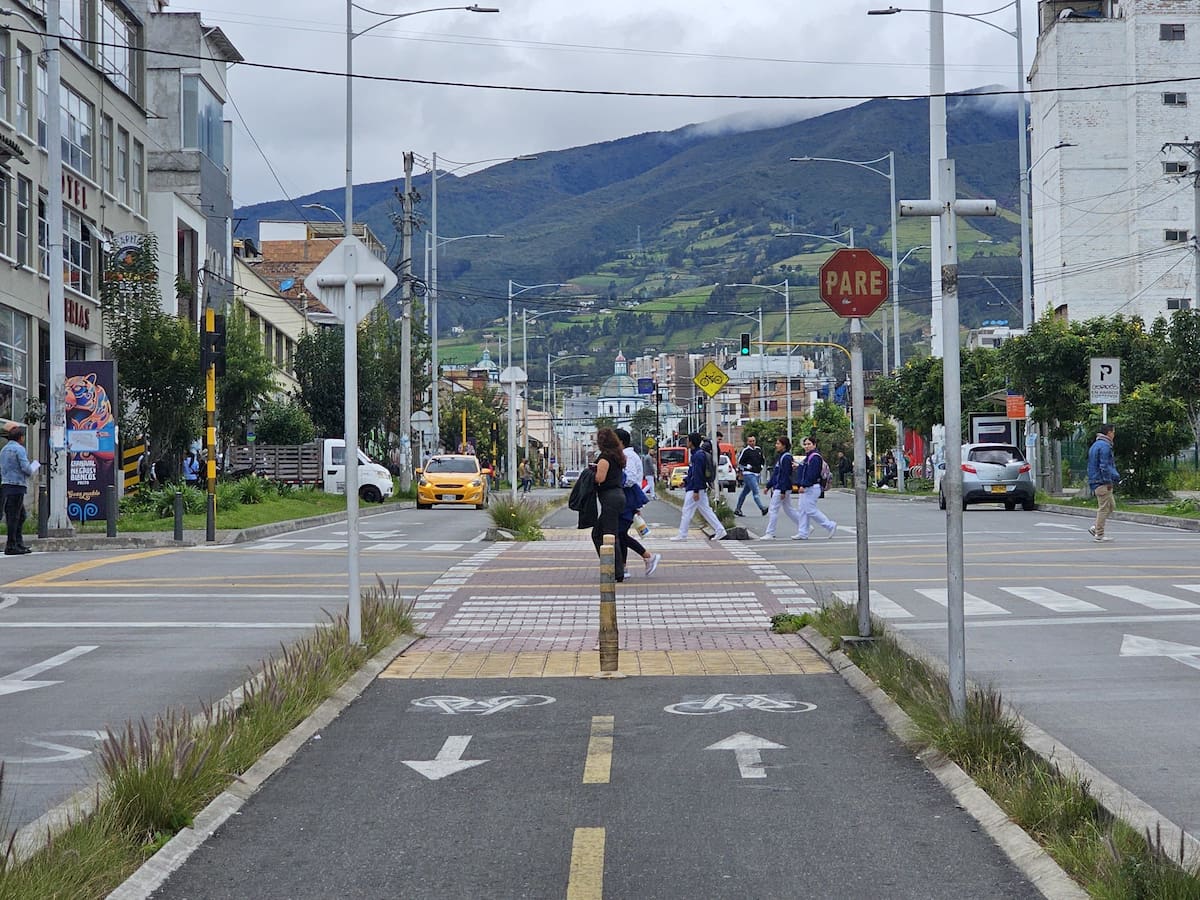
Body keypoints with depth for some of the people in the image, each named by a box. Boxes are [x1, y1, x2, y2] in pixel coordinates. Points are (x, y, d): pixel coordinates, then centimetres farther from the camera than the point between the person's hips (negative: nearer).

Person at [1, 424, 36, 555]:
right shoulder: (19, 449, -8)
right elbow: (27, 469, -14)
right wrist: (35, 466, 8)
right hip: (16, 485, -8)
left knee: (21, 515, 13)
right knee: (13, 516, -6)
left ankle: (19, 543, 13)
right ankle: (11, 546, -6)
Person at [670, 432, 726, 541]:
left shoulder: (698, 455, -18)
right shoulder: (696, 454, 13)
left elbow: (698, 474, -21)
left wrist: (696, 491, -22)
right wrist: (685, 481, 21)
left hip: (695, 488, -10)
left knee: (687, 511, -3)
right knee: (706, 510, 12)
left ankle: (682, 535, 3)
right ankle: (720, 530, 10)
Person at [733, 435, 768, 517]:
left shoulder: (759, 449, 12)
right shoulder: (745, 450, -8)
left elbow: (763, 460, 25)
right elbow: (739, 462, -5)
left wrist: (761, 467, 10)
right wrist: (748, 466, -11)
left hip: (757, 474, 7)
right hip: (748, 474, -7)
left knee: (745, 492, 14)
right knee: (755, 492, -16)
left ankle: (737, 509, 22)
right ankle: (762, 508, -25)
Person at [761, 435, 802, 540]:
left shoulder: (786, 458, -16)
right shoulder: (780, 456, 14)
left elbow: (786, 475, -20)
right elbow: (775, 473, 21)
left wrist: (783, 491, -22)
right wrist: (768, 486, 20)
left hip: (782, 488, -10)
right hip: (777, 487, 10)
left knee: (772, 510, -7)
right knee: (788, 509, 15)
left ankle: (770, 534, -3)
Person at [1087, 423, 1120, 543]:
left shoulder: (1095, 445, 17)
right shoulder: (1104, 446, -15)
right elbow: (1104, 466, -20)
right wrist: (1109, 481, -15)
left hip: (1094, 481, 10)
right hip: (1102, 483, -10)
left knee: (1111, 505, 17)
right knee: (1104, 508, -4)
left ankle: (1096, 528, 12)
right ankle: (1099, 535, -2)